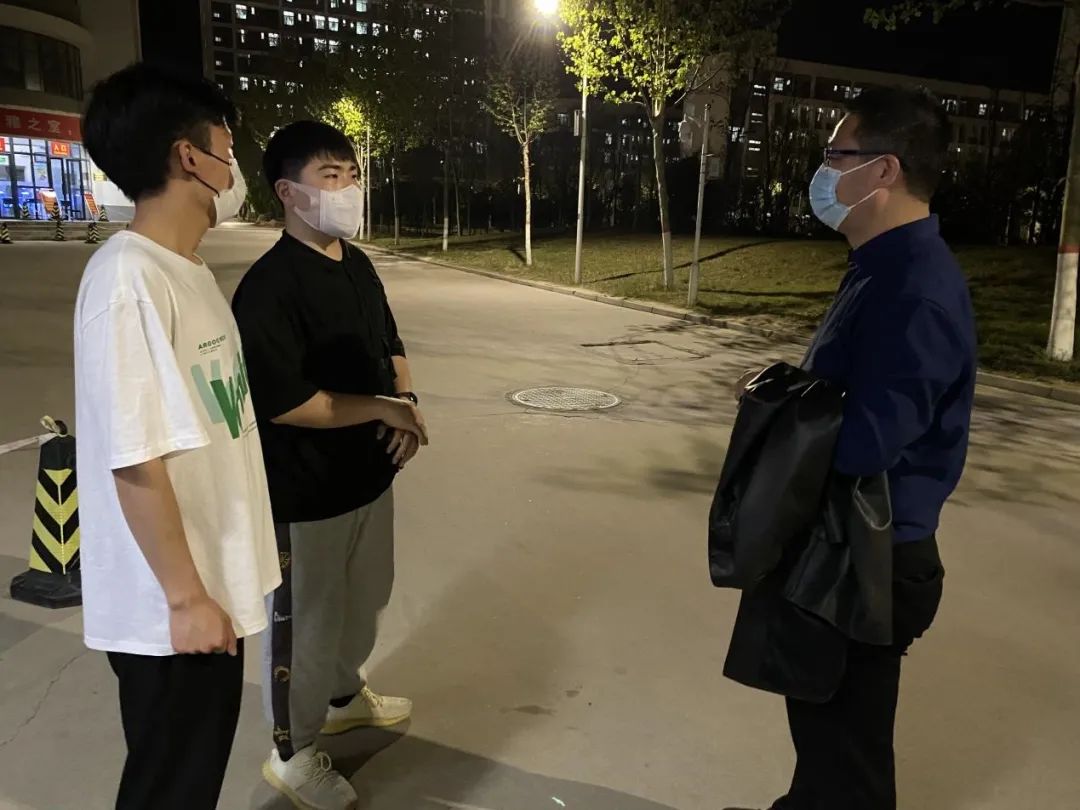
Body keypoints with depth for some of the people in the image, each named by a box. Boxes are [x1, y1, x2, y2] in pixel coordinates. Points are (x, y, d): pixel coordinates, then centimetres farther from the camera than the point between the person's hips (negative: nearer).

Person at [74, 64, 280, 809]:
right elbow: (134, 459, -25)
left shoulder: (190, 269, 6)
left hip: (218, 580, 8)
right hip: (169, 606, -8)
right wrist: (185, 596, -19)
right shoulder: (129, 278, -23)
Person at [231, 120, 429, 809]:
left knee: (365, 599, 25)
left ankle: (347, 695, 51)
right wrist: (382, 409, -18)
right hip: (306, 491, -8)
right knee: (306, 623, 9)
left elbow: (390, 344, 15)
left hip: (370, 472, 8)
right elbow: (283, 403, -26)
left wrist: (408, 403, -4)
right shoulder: (270, 286, -22)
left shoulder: (358, 264, 4)